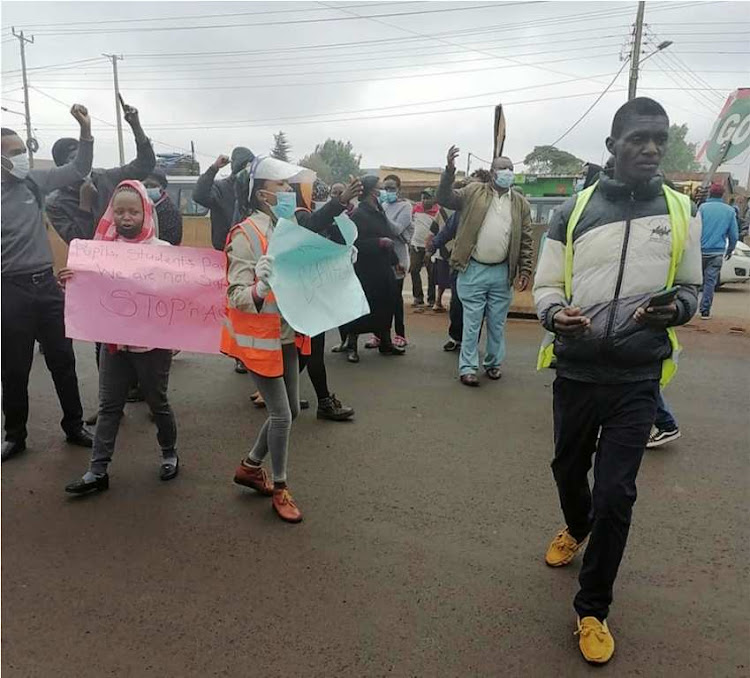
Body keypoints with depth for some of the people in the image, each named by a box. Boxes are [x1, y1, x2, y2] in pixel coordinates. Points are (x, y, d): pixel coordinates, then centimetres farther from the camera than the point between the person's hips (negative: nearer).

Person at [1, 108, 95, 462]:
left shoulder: (34, 181, 3)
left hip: (46, 283, 3)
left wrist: (85, 130, -2)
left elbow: (78, 170, 9)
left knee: (63, 360, 10)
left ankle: (74, 425, 25)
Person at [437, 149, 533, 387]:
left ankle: (493, 363, 27)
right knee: (471, 322, 2)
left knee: (497, 323, 12)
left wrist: (525, 271, 2)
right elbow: (445, 199, -6)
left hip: (502, 273, 3)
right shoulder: (474, 191, 3)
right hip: (473, 270, -2)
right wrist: (450, 171, -20)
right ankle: (467, 367, 9)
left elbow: (526, 240, 8)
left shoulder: (521, 203, 8)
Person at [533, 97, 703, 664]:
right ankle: (576, 528, 55)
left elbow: (691, 290, 9)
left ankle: (593, 608, 22)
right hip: (575, 372, 1)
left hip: (637, 379, -1)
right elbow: (545, 287, 1)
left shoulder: (681, 211, 1)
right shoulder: (576, 209, -2)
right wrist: (555, 314, -22)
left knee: (616, 493, 1)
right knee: (569, 467, 20)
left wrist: (674, 309, -14)